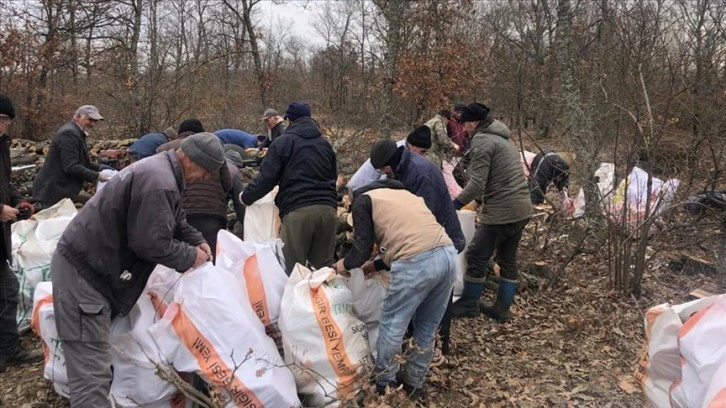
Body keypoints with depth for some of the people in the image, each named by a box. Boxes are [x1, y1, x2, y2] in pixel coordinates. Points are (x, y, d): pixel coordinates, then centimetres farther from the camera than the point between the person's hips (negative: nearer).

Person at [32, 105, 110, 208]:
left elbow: (82, 162, 20)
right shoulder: (69, 134, -18)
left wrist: (101, 170, 7)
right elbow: (71, 167, -25)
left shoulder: (77, 133, 15)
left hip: (62, 190, 10)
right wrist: (97, 176, -21)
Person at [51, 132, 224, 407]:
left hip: (89, 264, 11)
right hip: (82, 272, -11)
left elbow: (173, 221, 23)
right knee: (92, 372, -11)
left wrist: (197, 241, 7)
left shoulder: (161, 169, 11)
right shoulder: (159, 183, -25)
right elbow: (151, 243, -25)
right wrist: (190, 257, -10)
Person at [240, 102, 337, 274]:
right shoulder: (325, 143, 18)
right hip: (327, 208, 5)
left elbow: (266, 178, 0)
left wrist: (246, 197, 14)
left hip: (297, 210, -5)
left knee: (292, 269, 1)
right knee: (323, 267, 9)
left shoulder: (282, 142, 3)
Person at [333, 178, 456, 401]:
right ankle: (414, 384, 35)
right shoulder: (404, 194, 33)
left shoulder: (363, 200, 14)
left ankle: (385, 384, 28)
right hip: (448, 254, 7)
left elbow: (363, 247, 7)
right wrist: (378, 265, 41)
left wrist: (346, 264, 29)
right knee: (427, 328, 21)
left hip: (417, 264, -7)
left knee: (392, 326, 13)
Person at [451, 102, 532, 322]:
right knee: (508, 259, 15)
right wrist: (478, 199, 20)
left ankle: (468, 304, 16)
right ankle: (502, 308, 23)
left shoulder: (482, 140, -11)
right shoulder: (502, 137, 19)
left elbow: (477, 184, -18)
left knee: (477, 256, 3)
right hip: (521, 208, 10)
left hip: (501, 211, -10)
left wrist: (454, 205, -10)